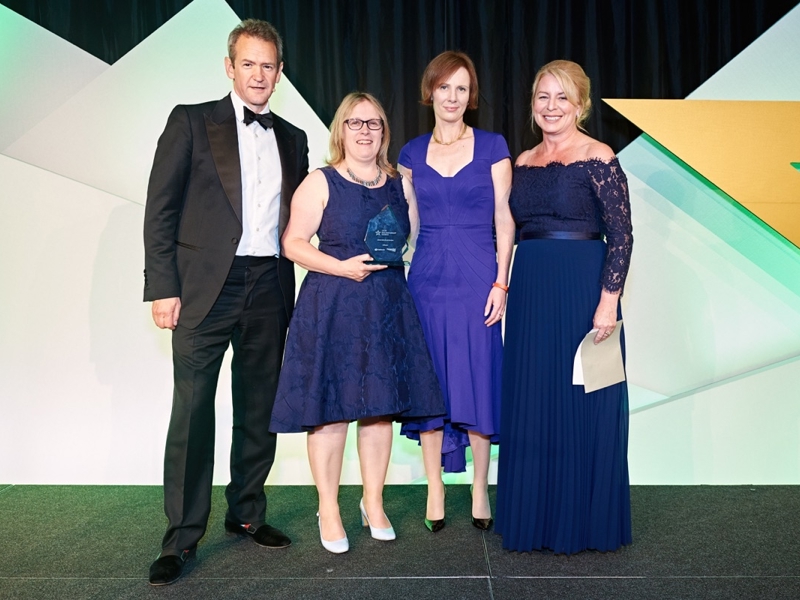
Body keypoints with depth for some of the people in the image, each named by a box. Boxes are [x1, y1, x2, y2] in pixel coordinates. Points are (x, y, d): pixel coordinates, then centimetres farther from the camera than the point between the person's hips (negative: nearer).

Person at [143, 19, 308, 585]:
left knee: (259, 410, 12)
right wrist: (164, 288, -9)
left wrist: (294, 292, 7)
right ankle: (182, 537, 11)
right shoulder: (191, 121, 3)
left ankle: (247, 512, 29)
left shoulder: (292, 139, 15)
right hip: (206, 287, -4)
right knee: (192, 411, -2)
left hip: (269, 289, 4)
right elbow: (160, 209, -2)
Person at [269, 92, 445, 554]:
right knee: (330, 406, 0)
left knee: (381, 405, 8)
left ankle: (374, 504, 24)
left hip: (389, 307, 4)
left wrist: (394, 260, -2)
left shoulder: (399, 184, 12)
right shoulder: (320, 183, 0)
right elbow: (294, 243, -4)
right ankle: (329, 510, 15)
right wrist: (342, 267, -16)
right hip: (331, 308, -3)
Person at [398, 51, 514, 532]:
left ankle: (480, 490, 17)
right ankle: (435, 490, 17)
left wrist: (501, 282, -7)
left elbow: (504, 218, 1)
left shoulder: (492, 147, 5)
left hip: (478, 279, -2)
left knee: (479, 380, 2)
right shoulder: (412, 154, 11)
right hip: (427, 280, 2)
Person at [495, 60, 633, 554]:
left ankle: (585, 523, 20)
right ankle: (535, 519, 27)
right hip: (530, 291, 6)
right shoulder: (524, 162, 12)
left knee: (582, 405, 3)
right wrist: (506, 288, 8)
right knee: (530, 405, 11)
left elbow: (622, 234, -11)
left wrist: (608, 301, -18)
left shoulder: (598, 158, -6)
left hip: (583, 289, -6)